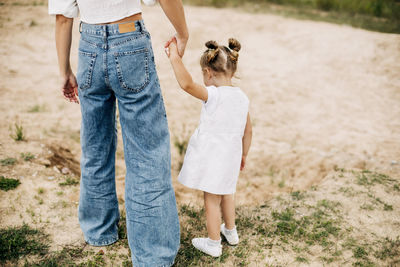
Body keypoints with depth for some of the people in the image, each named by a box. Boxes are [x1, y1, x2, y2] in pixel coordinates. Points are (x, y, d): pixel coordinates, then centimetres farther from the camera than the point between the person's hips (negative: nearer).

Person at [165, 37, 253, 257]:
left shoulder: (213, 95, -21)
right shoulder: (242, 97, 1)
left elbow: (187, 84, -38)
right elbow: (247, 130, 9)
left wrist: (175, 58, -30)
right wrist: (243, 155, 20)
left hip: (212, 158, -7)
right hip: (231, 156, 7)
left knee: (211, 199, 8)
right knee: (226, 193, 27)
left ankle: (213, 243, 22)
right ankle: (230, 231, 45)